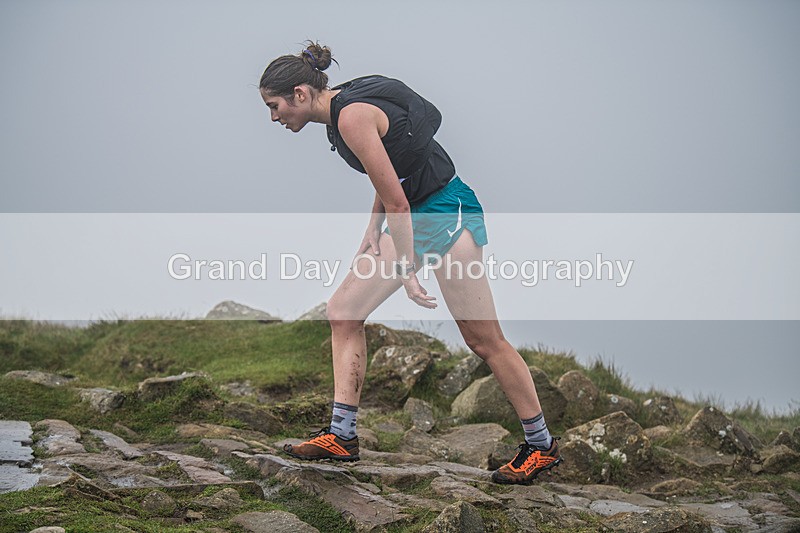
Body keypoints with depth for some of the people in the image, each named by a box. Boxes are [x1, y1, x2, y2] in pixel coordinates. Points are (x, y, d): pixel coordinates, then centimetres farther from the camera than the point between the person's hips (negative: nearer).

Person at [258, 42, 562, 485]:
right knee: (343, 311, 5)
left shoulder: (352, 116, -22)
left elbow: (397, 201, -22)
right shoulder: (343, 109, 7)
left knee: (484, 340, -4)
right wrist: (372, 232, 12)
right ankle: (342, 436, 7)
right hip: (414, 216, 10)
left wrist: (406, 271, -18)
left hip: (446, 211, -10)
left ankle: (541, 445, 8)